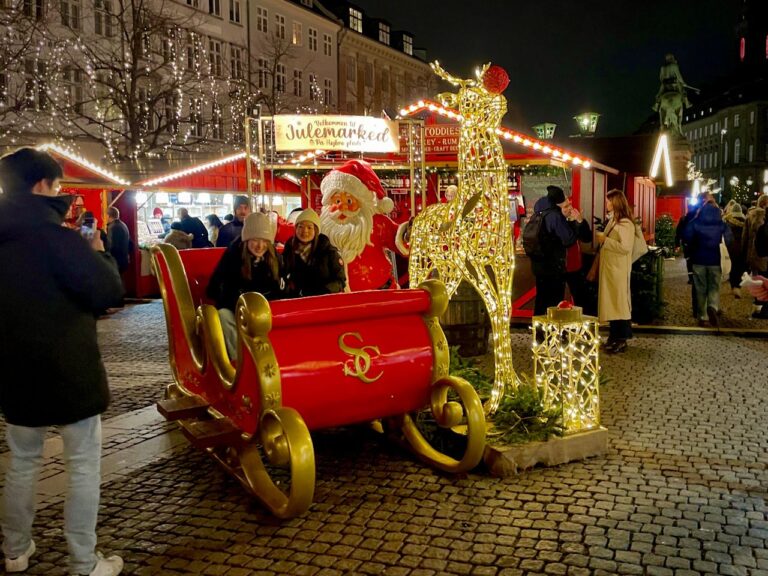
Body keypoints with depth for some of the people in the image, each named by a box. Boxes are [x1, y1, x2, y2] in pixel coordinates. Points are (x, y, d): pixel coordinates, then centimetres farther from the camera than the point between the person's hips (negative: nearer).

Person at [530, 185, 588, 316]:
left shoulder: (541, 213, 8)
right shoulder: (555, 216, -20)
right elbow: (569, 240, -17)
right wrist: (574, 222, -8)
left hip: (539, 264, 9)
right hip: (553, 267, -9)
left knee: (541, 300, 17)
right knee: (554, 304, -2)